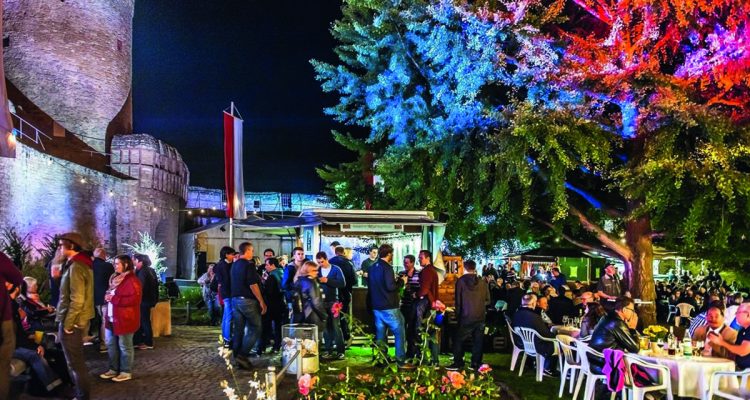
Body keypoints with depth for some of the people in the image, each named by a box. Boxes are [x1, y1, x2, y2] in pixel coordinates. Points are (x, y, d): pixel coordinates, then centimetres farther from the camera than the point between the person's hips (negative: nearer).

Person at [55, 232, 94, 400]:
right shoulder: (83, 263, 10)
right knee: (76, 360, 20)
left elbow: (77, 300, -23)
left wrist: (67, 324, -19)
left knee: (75, 362, 2)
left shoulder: (75, 266, -19)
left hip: (73, 322, -10)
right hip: (80, 320, 10)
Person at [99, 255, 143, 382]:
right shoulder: (115, 278, 14)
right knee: (111, 345, 16)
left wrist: (114, 299, -21)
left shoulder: (132, 280, -16)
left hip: (124, 319, -9)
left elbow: (134, 299, -25)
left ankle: (126, 372, 11)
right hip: (111, 318, 10)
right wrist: (107, 296, 5)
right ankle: (114, 369, 28)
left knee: (124, 347, 1)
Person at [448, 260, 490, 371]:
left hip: (466, 316, -2)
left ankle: (458, 363, 5)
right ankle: (476, 364, 12)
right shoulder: (482, 282, -1)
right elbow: (487, 300, 4)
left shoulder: (461, 281, -6)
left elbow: (458, 300, -3)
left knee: (458, 339, 8)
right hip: (480, 316, 3)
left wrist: (457, 314, 8)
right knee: (477, 341, 10)